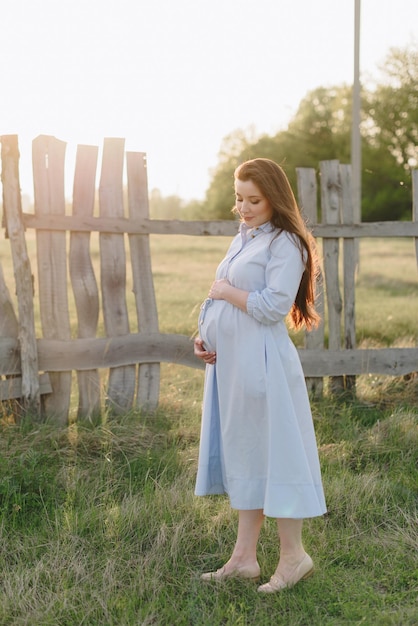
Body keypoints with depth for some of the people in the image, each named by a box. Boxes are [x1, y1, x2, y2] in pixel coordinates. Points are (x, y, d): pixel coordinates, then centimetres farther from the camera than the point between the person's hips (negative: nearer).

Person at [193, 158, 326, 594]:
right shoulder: (242, 239, 16)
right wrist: (204, 336, 3)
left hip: (261, 362, -9)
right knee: (242, 453, 12)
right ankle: (244, 557, 21)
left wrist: (226, 291, -8)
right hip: (229, 360, 9)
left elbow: (272, 307, -19)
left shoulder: (285, 243, -10)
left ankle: (293, 555, 13)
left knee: (271, 452, -2)